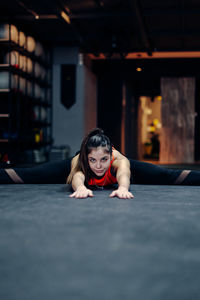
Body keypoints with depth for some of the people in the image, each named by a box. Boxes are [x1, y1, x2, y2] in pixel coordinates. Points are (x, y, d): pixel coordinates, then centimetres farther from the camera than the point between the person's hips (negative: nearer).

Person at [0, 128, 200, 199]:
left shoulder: (118, 160, -46)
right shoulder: (78, 162, -45)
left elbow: (123, 173, -68)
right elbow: (77, 176, -66)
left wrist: (123, 187, -91)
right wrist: (80, 187, -90)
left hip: (116, 168, 0)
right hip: (78, 165, 0)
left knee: (166, 176, -6)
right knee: (33, 175, -6)